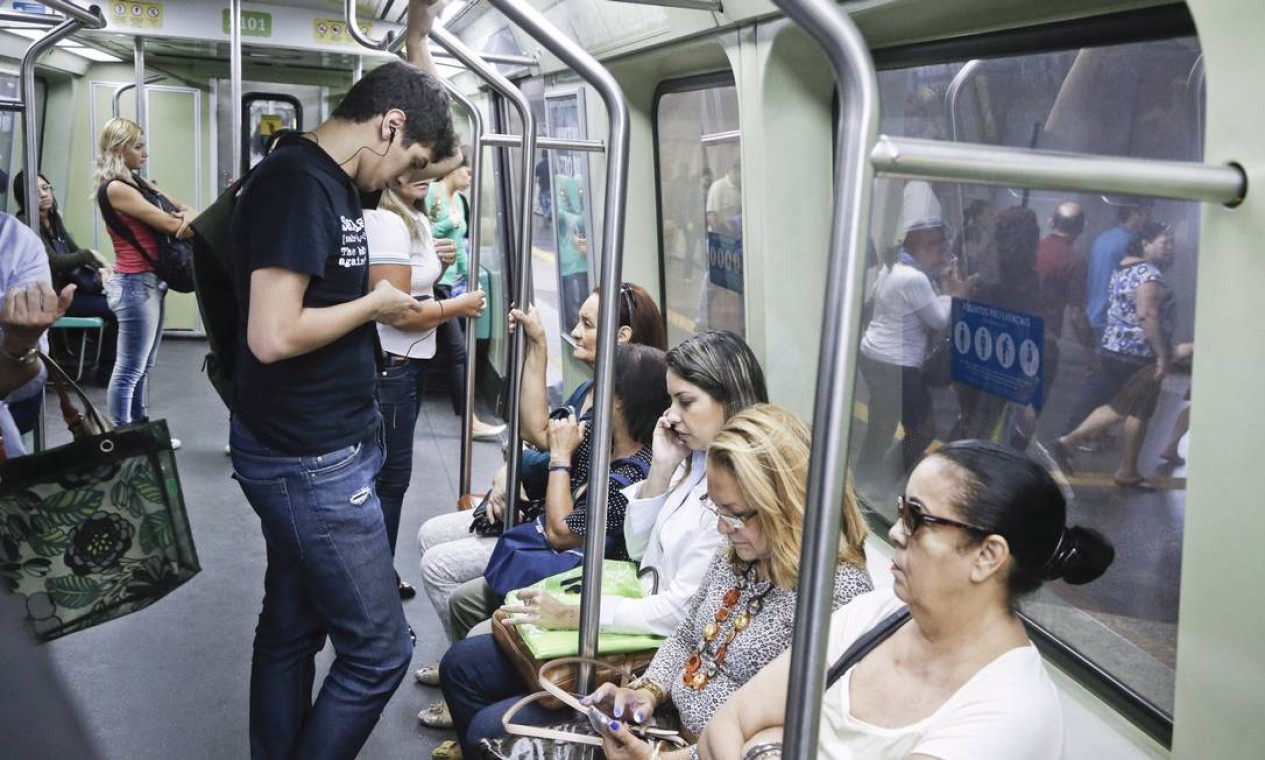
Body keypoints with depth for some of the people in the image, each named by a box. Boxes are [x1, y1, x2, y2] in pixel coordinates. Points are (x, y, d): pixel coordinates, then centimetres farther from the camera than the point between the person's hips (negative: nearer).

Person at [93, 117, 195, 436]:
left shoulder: (136, 181, 15)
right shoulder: (115, 188, -13)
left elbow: (179, 208, 15)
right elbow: (169, 224, -17)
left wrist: (188, 215, -8)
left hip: (151, 281, 10)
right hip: (136, 284, -10)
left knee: (143, 366, 15)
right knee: (129, 369, -5)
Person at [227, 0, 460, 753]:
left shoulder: (333, 176, 10)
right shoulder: (297, 182, -19)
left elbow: (420, 102, 30)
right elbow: (272, 337, -28)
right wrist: (374, 304, -14)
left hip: (316, 451, 10)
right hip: (312, 463, -10)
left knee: (292, 631, 17)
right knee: (379, 650, -1)